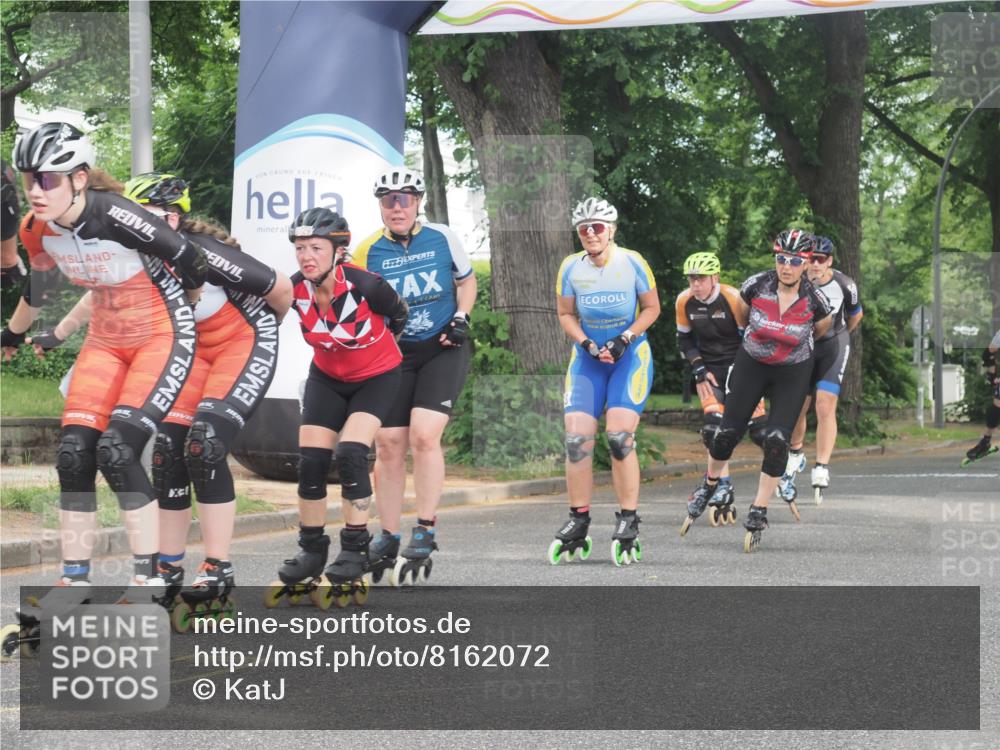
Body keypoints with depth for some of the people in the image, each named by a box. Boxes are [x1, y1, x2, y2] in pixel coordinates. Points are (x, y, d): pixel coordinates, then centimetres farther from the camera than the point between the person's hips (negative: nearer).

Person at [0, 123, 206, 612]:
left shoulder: (114, 217, -28)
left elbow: (187, 258, -18)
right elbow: (40, 287, 15)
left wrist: (188, 301, 3)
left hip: (163, 337, -6)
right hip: (106, 341, 6)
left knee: (117, 451, -18)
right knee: (73, 454, -5)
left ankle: (148, 581, -5)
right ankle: (75, 579, 6)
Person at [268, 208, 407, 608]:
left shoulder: (366, 286, -31)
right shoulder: (296, 290, -21)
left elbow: (398, 315, -9)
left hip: (376, 377, -4)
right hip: (327, 377, 4)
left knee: (350, 454, -20)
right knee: (311, 460, -4)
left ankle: (355, 553, -9)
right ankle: (311, 552, 11)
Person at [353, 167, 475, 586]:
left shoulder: (442, 237, -3)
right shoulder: (368, 252, -4)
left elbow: (466, 280, 12)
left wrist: (461, 318, -3)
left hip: (443, 349, -2)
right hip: (394, 354, 2)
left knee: (424, 435, -18)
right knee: (389, 444, -2)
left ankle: (426, 533, -9)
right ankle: (387, 539, 11)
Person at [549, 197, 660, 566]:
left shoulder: (632, 262, -10)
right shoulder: (571, 267, -5)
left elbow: (651, 308, -1)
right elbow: (565, 314, 6)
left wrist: (624, 339, -14)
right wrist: (586, 343, -11)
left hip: (630, 355, -3)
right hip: (588, 356, 3)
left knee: (619, 436, -16)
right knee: (577, 438, -7)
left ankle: (628, 524, -6)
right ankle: (578, 524, 3)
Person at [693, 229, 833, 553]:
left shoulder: (815, 300, -19)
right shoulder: (756, 285, -18)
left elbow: (822, 330, 4)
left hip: (793, 371, -1)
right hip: (752, 364, 1)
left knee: (777, 439, -13)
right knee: (729, 431, -3)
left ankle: (758, 512, -1)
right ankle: (710, 485, 25)